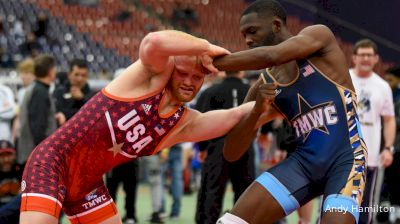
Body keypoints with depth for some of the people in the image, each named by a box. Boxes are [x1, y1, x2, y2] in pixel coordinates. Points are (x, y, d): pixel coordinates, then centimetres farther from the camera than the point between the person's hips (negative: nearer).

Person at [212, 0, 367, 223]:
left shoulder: (319, 35, -1)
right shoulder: (263, 87, 9)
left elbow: (270, 56, -23)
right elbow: (231, 154, 5)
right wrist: (255, 112, -12)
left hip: (345, 157, -5)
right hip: (304, 161, 5)